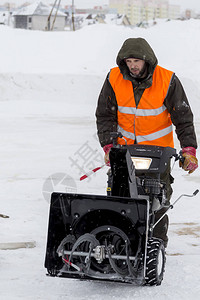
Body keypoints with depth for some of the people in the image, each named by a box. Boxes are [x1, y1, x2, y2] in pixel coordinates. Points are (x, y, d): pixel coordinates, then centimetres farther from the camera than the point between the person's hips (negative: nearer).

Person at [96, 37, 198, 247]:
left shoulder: (167, 81, -12)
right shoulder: (114, 79, -7)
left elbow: (183, 117, -5)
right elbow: (105, 115, 1)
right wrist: (108, 146, -10)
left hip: (158, 148, -1)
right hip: (124, 148, 2)